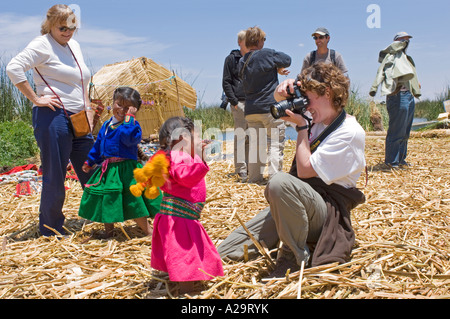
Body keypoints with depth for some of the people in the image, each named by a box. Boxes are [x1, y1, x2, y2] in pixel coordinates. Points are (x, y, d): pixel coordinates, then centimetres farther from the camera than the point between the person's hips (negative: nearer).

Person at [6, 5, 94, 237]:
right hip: (53, 118, -8)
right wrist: (36, 98, -18)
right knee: (55, 176, -1)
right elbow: (13, 68, -19)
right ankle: (51, 229, 14)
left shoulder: (74, 46, 17)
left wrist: (86, 105, 18)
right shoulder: (42, 45, -7)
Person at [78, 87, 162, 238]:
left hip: (126, 169, -7)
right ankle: (108, 230, 35)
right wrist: (90, 162, 31)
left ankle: (148, 231, 10)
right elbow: (98, 146, 25)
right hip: (107, 169, 7)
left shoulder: (132, 124, -9)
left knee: (134, 204, -5)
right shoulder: (106, 125, 13)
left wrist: (129, 118, -25)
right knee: (106, 201, 15)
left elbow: (131, 139, -31)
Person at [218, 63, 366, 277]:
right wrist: (284, 90, 2)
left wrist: (302, 126, -10)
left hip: (327, 211, -8)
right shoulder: (320, 119, 10)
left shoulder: (350, 132, -13)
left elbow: (305, 170, -19)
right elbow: (279, 100, 25)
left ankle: (296, 256, -23)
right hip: (296, 205, 8)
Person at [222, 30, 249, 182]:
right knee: (240, 134, -9)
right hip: (239, 102, -4)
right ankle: (241, 169, -8)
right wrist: (234, 101, -8)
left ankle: (249, 166, 14)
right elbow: (226, 82, 2)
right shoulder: (231, 59, 5)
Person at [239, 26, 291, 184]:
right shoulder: (267, 54, -8)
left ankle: (254, 177, 13)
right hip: (270, 107, -6)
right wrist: (277, 67, 20)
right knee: (275, 144, -1)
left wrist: (276, 70, 20)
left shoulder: (242, 62, 11)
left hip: (250, 110, 6)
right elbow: (287, 60, 5)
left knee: (255, 144, 11)